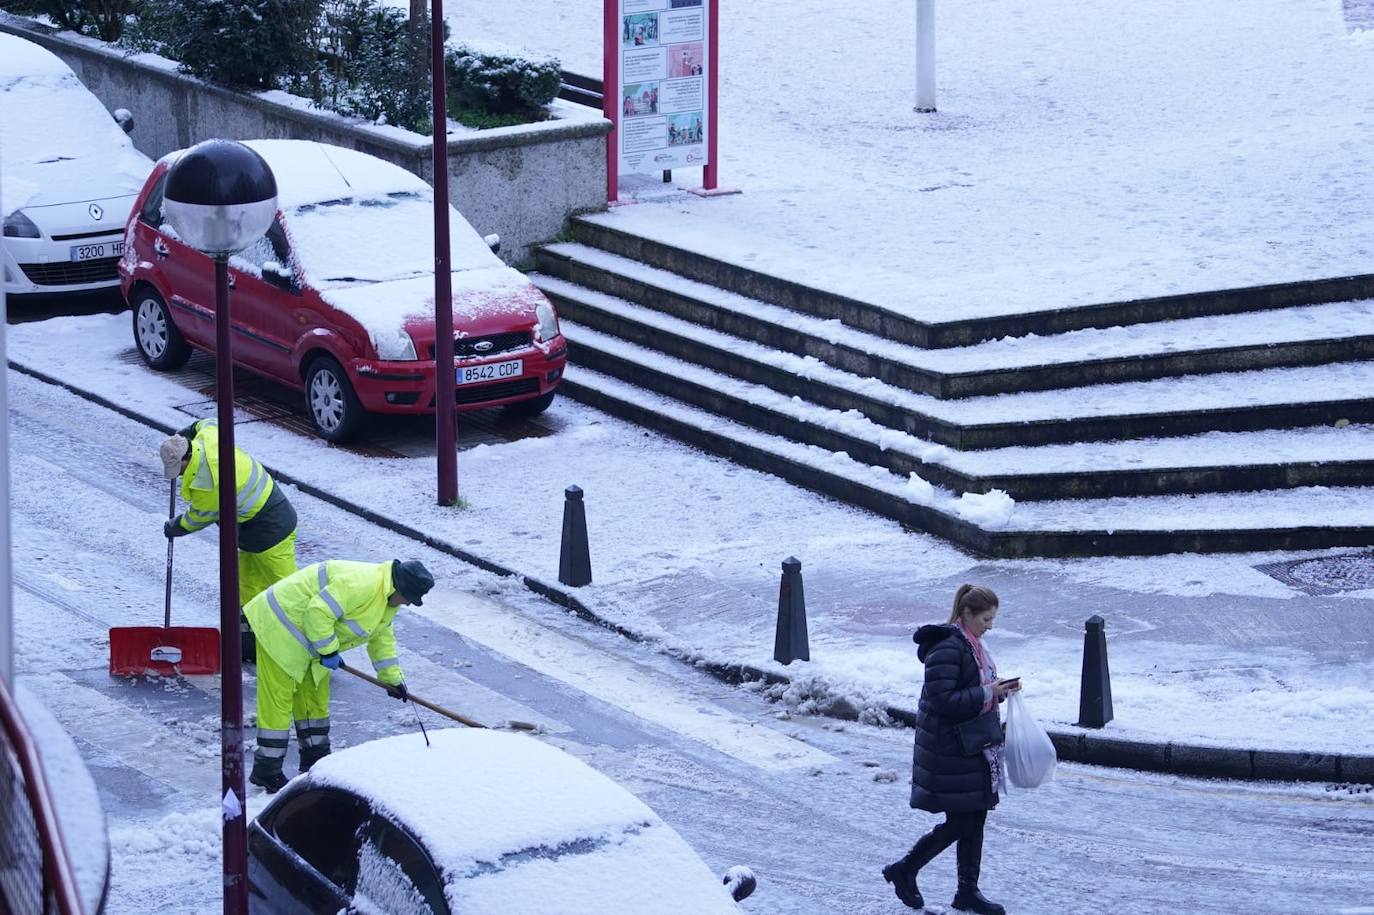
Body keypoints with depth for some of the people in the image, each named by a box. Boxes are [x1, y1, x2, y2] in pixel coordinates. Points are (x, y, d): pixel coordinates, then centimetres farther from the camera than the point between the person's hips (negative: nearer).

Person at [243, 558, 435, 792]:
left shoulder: (387, 598, 7)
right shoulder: (360, 584, -29)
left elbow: (381, 636, 22)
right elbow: (319, 612, -32)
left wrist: (392, 678, 25)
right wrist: (328, 651, -21)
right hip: (280, 627, -11)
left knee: (315, 697, 16)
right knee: (277, 700, -8)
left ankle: (316, 761, 27)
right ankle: (266, 771, -5)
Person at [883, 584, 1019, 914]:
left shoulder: (972, 645, 11)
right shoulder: (946, 649, -20)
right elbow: (942, 701, -25)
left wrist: (999, 690, 1)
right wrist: (987, 693, -22)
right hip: (951, 753, -9)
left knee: (974, 819, 11)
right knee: (960, 823, -4)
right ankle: (904, 871, 12)